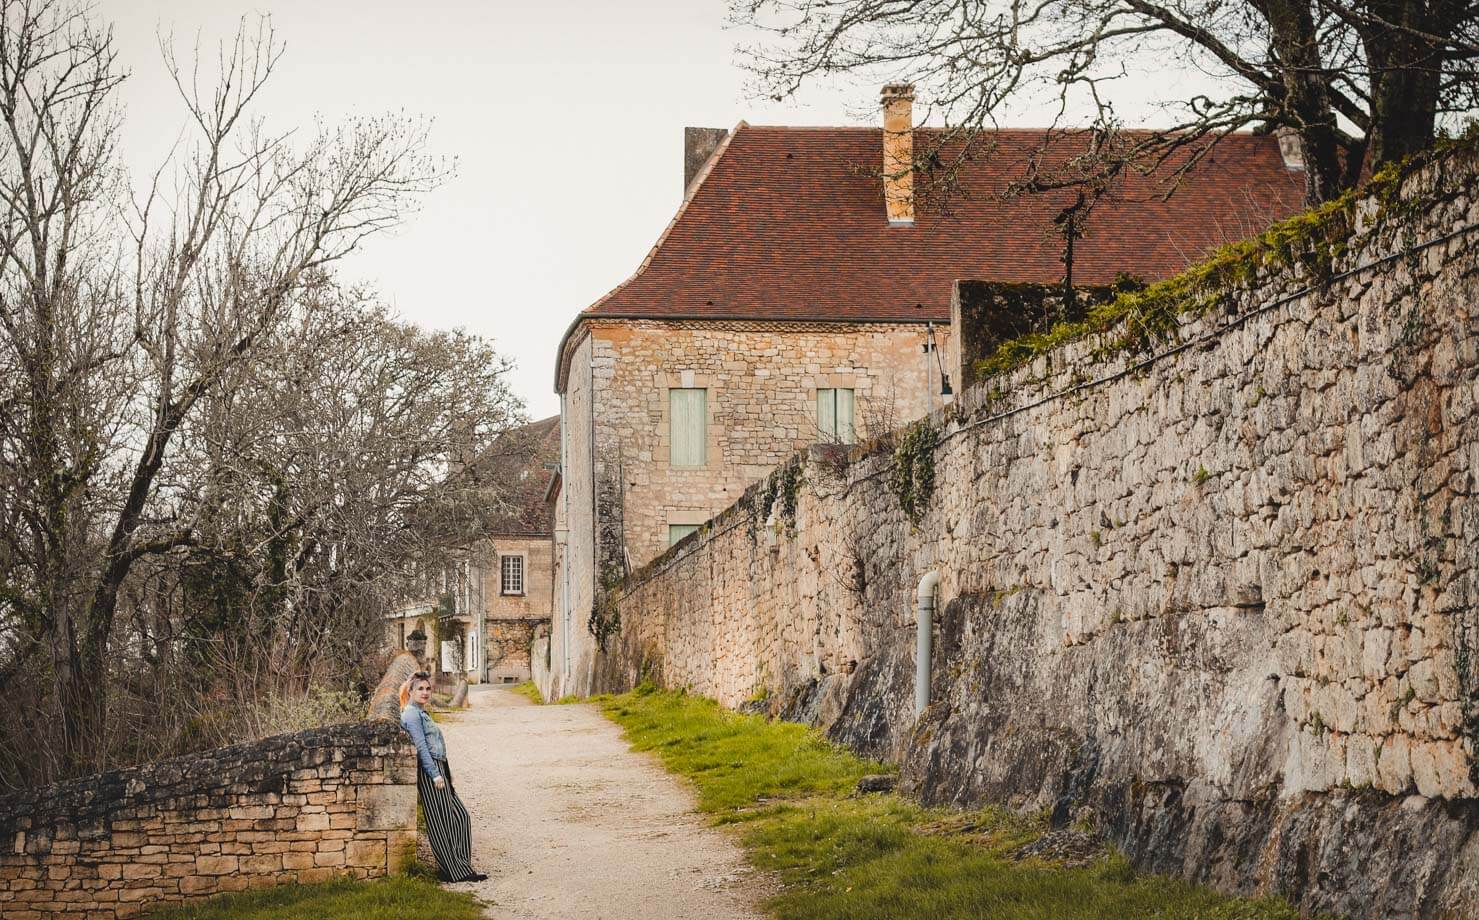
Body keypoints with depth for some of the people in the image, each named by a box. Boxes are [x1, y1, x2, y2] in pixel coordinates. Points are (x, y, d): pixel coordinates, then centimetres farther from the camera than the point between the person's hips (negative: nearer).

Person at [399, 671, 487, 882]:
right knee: (440, 822, -7)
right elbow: (421, 746, -17)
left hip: (437, 770, 10)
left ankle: (461, 867, 10)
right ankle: (454, 871, -5)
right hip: (429, 772, -10)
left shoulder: (422, 713, 21)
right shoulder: (412, 714, -10)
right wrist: (435, 775, -21)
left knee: (460, 816, 8)